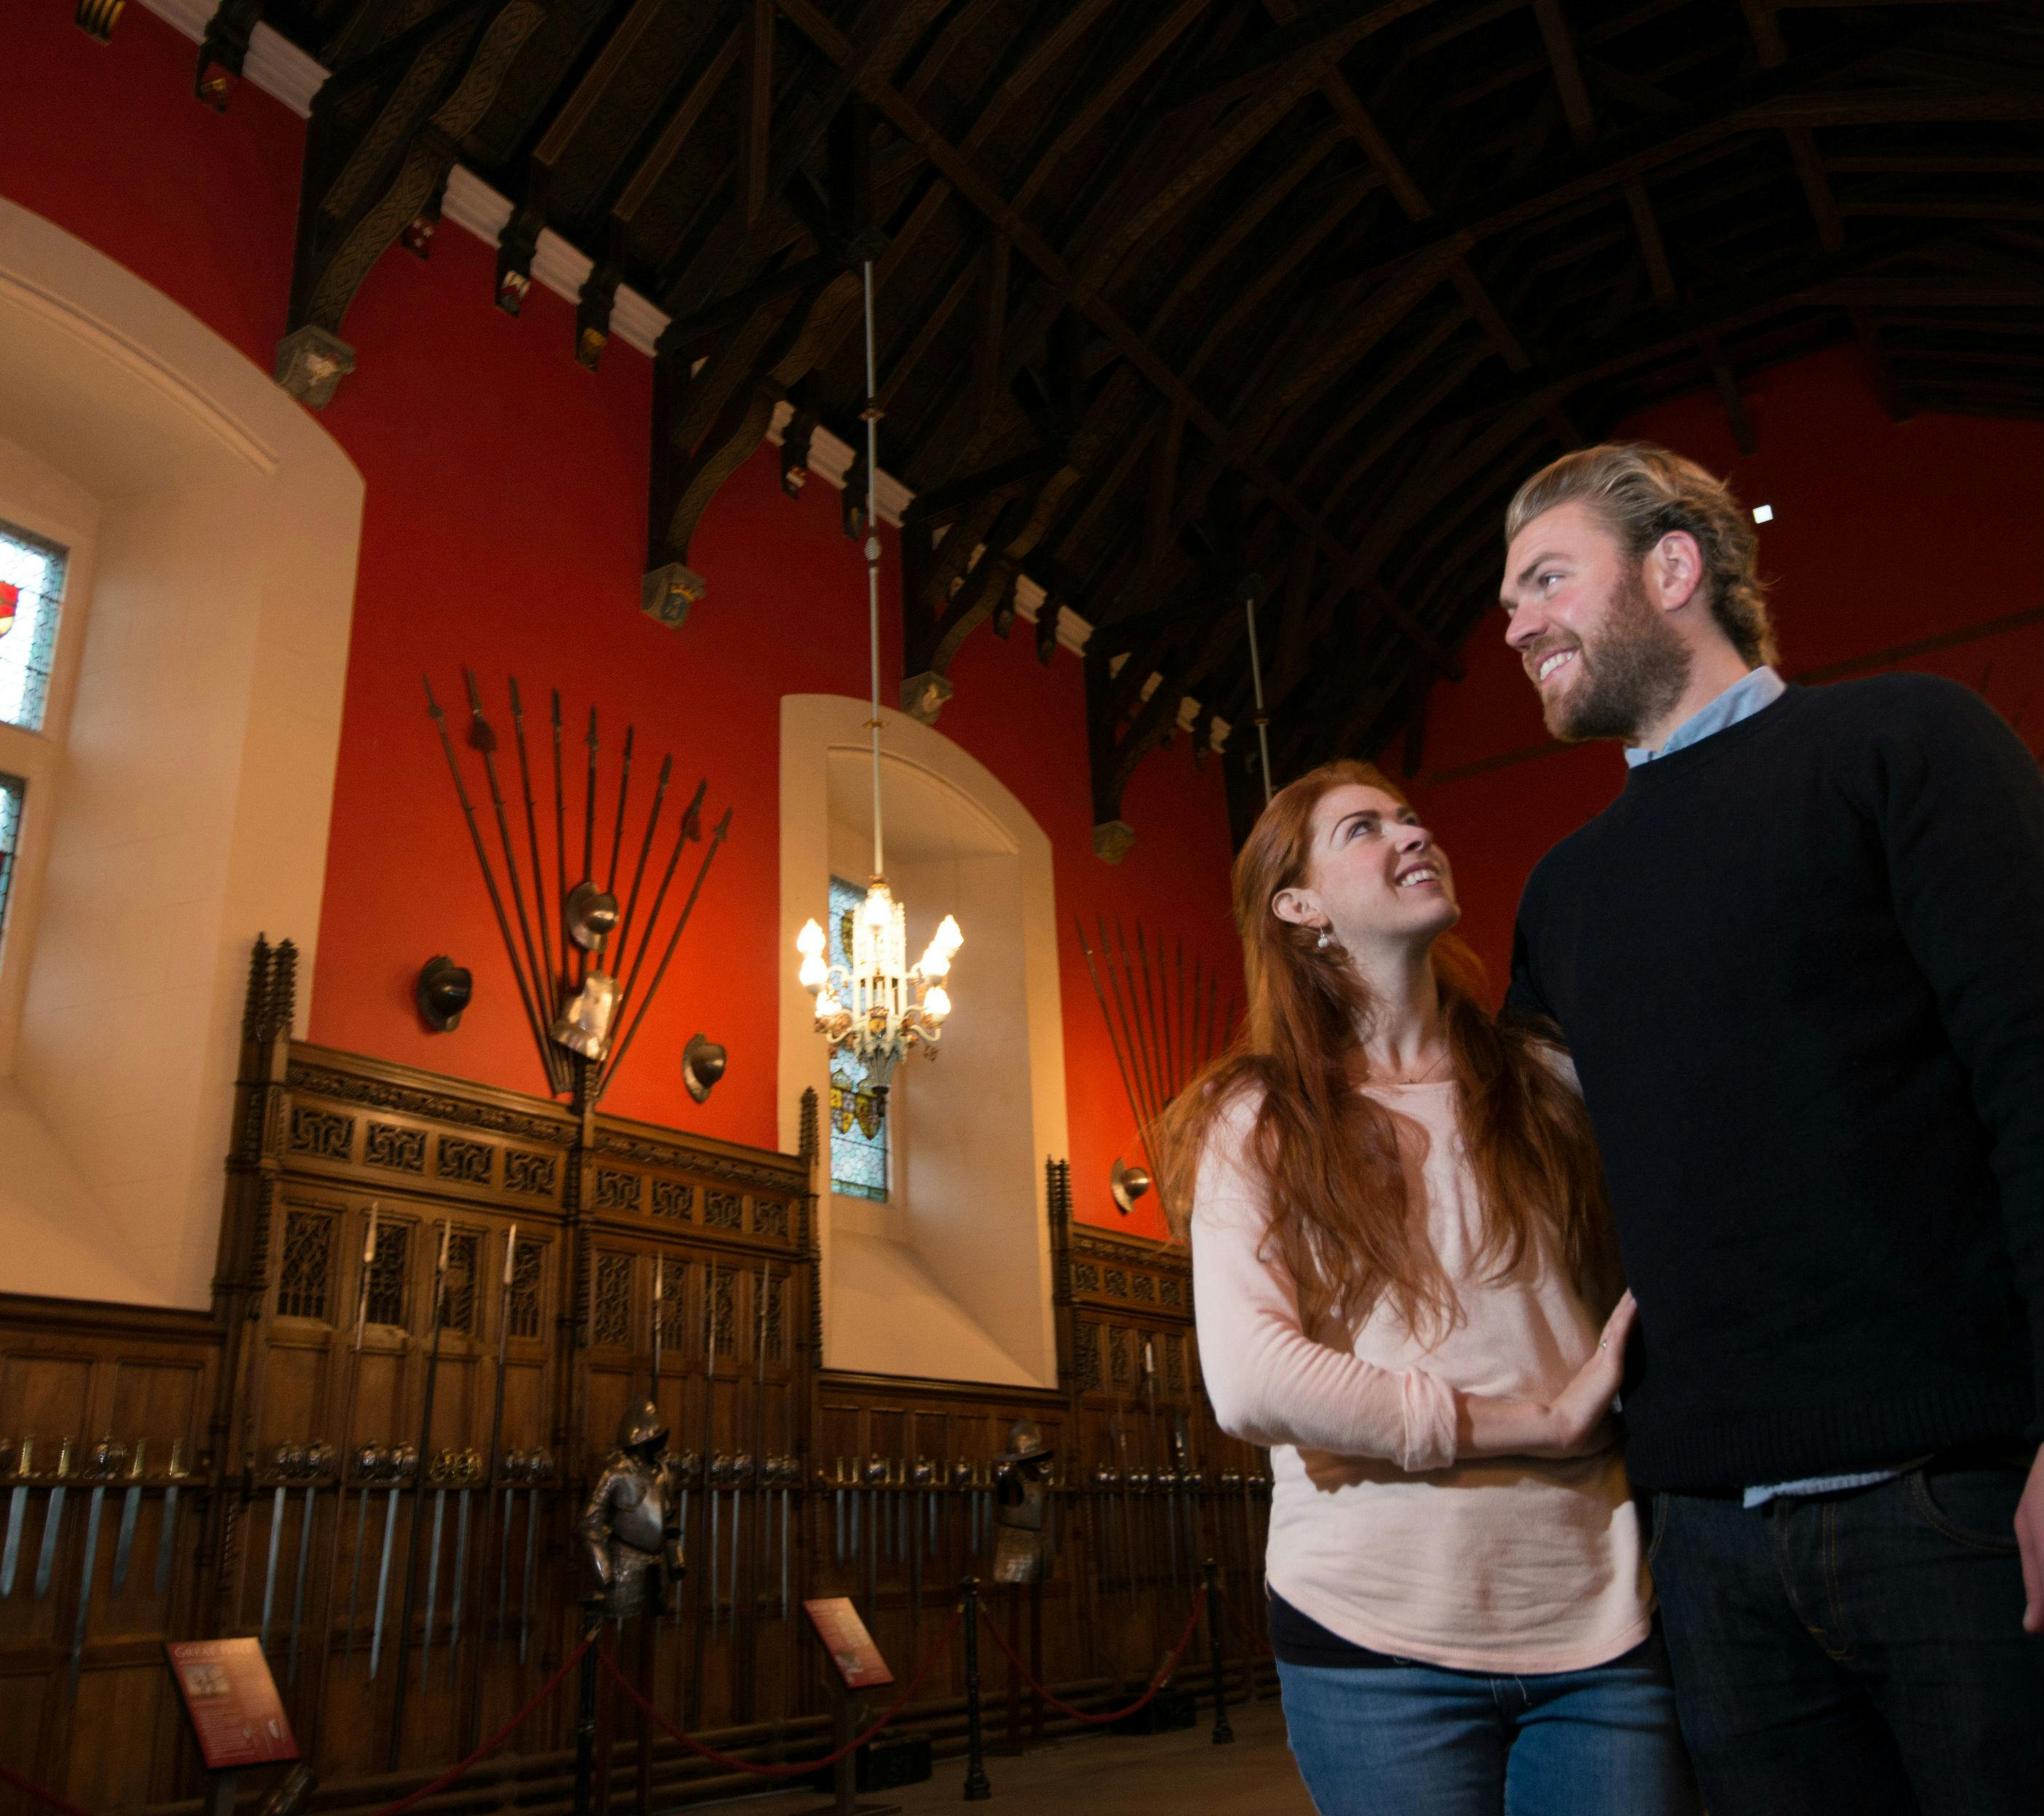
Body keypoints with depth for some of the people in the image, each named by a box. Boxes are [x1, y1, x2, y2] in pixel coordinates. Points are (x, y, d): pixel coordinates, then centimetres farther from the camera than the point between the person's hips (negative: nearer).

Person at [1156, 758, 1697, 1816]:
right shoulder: (1254, 1123, -2)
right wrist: (1540, 1422, -13)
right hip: (1377, 1638, -2)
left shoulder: (1546, 1083, 6)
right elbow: (1251, 1383, -14)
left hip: (1600, 1618, 3)